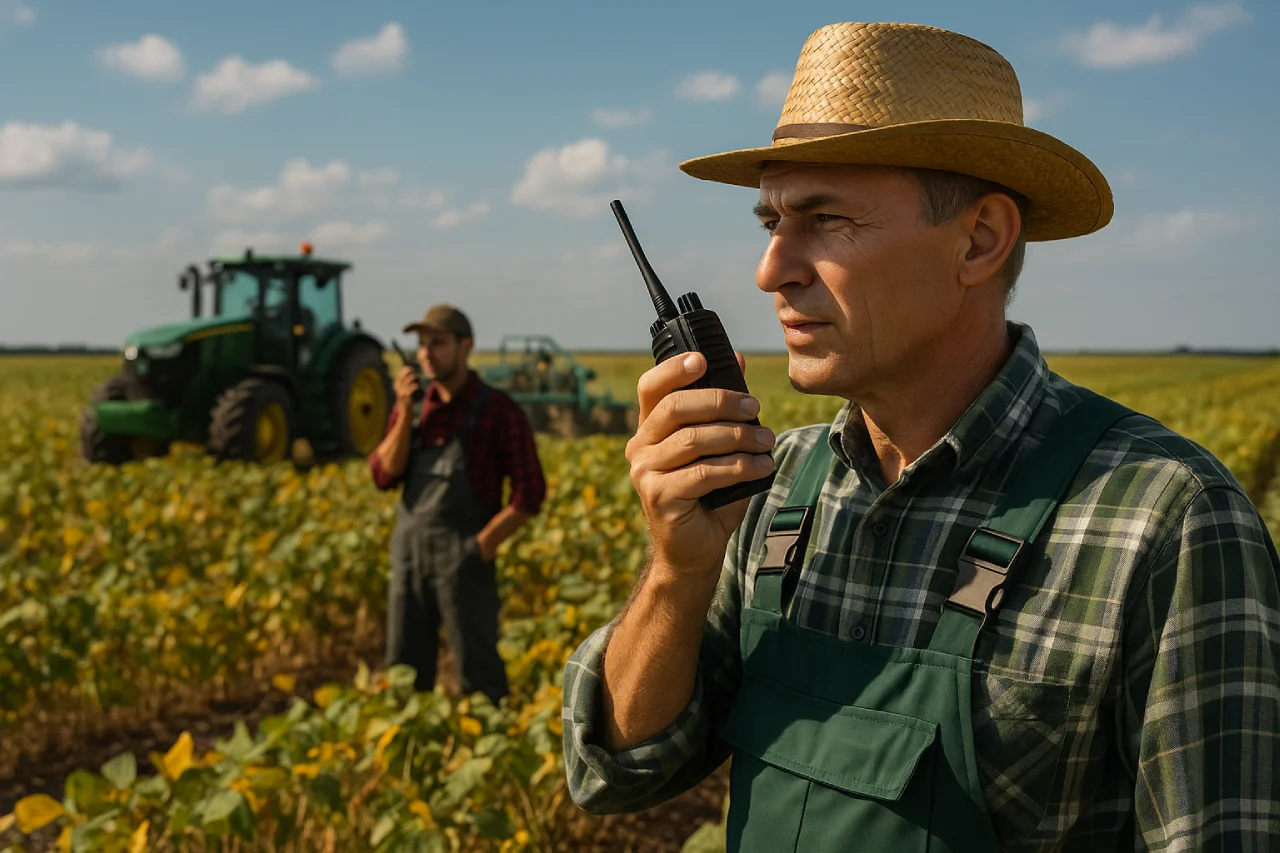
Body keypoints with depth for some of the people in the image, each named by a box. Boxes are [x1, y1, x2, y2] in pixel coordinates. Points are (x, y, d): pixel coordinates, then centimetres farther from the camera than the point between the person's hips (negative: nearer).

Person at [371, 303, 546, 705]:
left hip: (464, 558, -5)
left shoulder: (499, 410, -8)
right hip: (410, 551, 6)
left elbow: (529, 493, -9)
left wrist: (483, 545, -15)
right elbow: (385, 475, -2)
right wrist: (406, 411, -12)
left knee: (478, 672, 0)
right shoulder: (411, 407, 9)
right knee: (404, 670, 10)